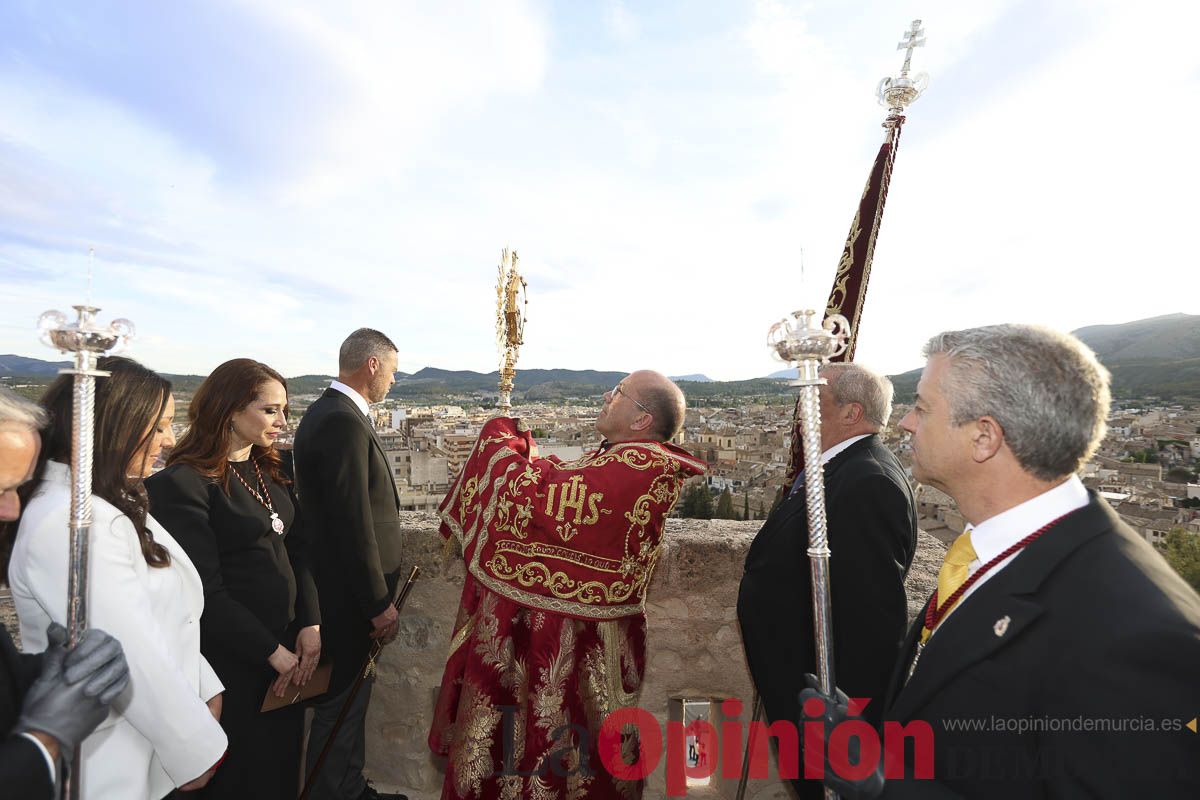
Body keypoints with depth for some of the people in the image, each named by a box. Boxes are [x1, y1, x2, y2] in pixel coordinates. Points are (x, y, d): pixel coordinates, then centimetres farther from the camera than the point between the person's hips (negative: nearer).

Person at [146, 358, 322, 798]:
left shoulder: (270, 469, 6)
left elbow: (297, 549, 6)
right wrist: (273, 651, -14)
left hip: (286, 647, 6)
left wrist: (311, 624, -5)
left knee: (282, 764, 21)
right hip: (232, 661, -6)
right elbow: (206, 592, -18)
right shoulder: (185, 482, -17)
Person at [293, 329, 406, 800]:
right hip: (350, 596, -11)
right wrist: (379, 604, -18)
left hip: (341, 585, 11)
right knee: (343, 705, 8)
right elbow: (354, 525, -25)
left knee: (351, 697, 24)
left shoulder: (327, 412, 9)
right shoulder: (343, 423, -23)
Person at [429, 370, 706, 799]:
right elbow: (557, 485, 12)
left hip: (567, 643, -9)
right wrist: (518, 444, 5)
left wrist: (500, 438, -12)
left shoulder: (634, 469, -26)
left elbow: (535, 498, -27)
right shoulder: (642, 463, 5)